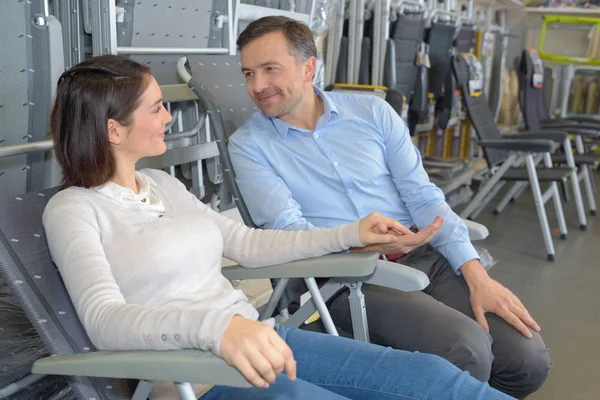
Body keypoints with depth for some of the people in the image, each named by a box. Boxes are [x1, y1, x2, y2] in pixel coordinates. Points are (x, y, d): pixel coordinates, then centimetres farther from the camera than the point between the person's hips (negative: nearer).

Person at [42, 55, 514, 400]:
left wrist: (349, 234, 17)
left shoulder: (163, 184, 15)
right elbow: (103, 319, -22)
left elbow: (249, 244, 20)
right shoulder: (73, 210, -6)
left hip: (256, 341, 7)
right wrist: (215, 325, -40)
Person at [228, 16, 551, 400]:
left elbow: (423, 196, 4)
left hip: (425, 255, 4)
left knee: (529, 358, -10)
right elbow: (287, 229, -9)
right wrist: (362, 242, -27)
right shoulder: (248, 145, 1)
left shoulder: (371, 111, 8)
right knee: (465, 349, -27)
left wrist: (476, 275, -7)